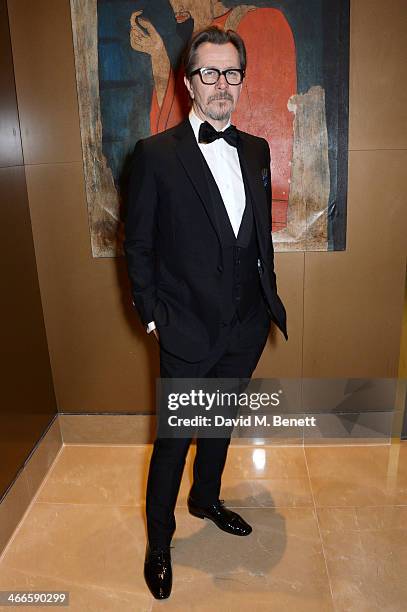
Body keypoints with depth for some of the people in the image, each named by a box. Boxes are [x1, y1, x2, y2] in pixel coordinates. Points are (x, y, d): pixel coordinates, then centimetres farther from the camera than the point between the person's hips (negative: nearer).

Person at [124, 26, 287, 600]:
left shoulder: (257, 150, 6)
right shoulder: (155, 153, -9)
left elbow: (262, 231, 12)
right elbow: (137, 244, -6)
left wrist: (268, 297, 10)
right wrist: (152, 314, -8)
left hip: (246, 326, 5)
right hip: (189, 331, -4)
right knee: (173, 439, 9)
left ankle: (206, 499, 48)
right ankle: (159, 542, 33)